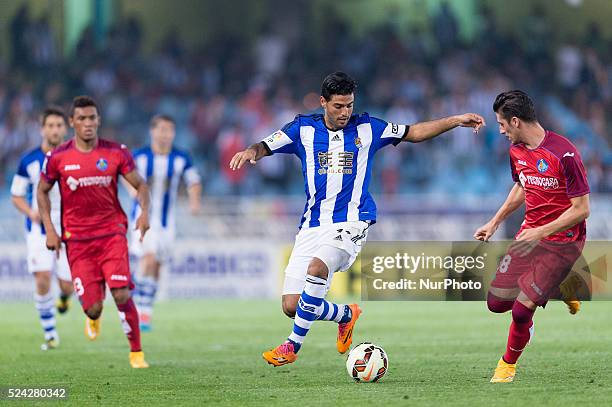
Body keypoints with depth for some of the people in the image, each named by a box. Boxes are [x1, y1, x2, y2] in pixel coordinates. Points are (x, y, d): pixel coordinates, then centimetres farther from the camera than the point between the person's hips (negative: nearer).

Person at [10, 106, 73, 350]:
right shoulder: (29, 161, -2)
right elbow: (16, 196, 6)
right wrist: (31, 212, -14)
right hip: (39, 229, -1)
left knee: (67, 284, -1)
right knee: (42, 279, -17)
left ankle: (64, 296, 39)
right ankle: (50, 334, -4)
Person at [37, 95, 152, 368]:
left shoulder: (116, 153, -2)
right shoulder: (58, 158, -2)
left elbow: (140, 185, 7)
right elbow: (42, 191, 12)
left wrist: (144, 212, -13)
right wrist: (49, 229, 1)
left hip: (112, 233, 0)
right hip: (77, 240, 0)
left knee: (122, 295, -17)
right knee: (93, 307, -6)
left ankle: (136, 353, 0)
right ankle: (93, 318, 35)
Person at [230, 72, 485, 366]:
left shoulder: (366, 129, 5)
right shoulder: (304, 129, 5)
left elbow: (414, 132, 12)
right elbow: (266, 146, 4)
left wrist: (456, 120, 4)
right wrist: (251, 151, -20)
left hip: (350, 223, -3)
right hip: (313, 225, 3)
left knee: (317, 268, -33)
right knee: (291, 306, -5)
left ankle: (292, 346, -20)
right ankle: (346, 314, 25)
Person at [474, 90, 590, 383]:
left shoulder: (564, 154, -23)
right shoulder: (517, 150, 3)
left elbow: (581, 209, -20)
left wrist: (540, 232, -24)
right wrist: (495, 223, 19)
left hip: (561, 241, -8)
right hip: (530, 233, 8)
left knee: (520, 311, -13)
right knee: (496, 303, 4)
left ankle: (509, 364, 15)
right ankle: (556, 290, 25)